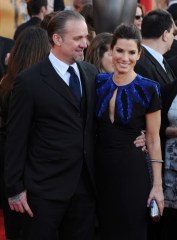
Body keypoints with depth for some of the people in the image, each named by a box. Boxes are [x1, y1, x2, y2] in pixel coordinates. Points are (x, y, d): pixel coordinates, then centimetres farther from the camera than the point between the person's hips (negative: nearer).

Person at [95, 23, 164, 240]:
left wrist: (157, 185, -7)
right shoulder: (99, 82, 3)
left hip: (132, 172, -4)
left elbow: (153, 139, -5)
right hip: (100, 169, 4)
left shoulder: (148, 90, -9)